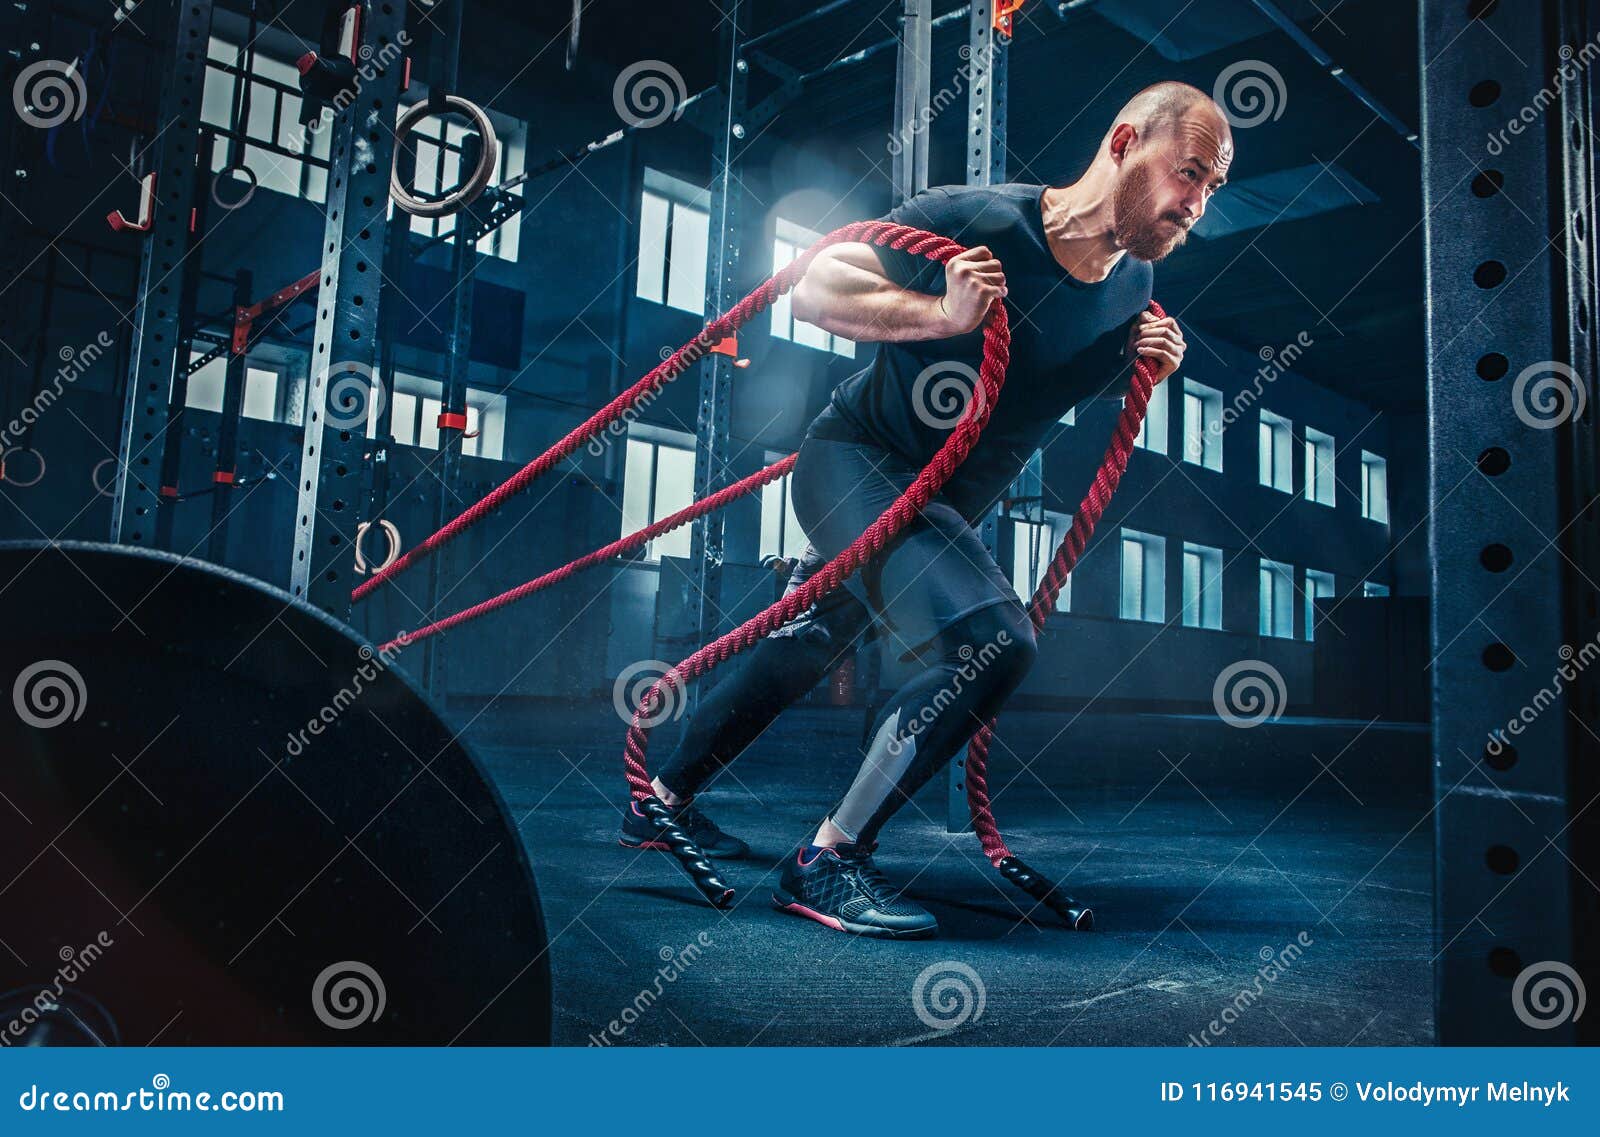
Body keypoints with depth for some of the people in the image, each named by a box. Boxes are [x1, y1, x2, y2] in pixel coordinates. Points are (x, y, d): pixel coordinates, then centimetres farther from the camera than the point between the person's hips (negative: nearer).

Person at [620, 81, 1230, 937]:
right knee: (994, 643, -27)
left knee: (803, 652, 20)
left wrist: (1147, 366, -3)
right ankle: (827, 862, -15)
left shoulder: (1135, 290, 0)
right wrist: (943, 313, -34)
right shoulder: (975, 220, -22)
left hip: (946, 505, 9)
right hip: (856, 461, -9)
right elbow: (815, 289, -20)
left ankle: (663, 801, 42)